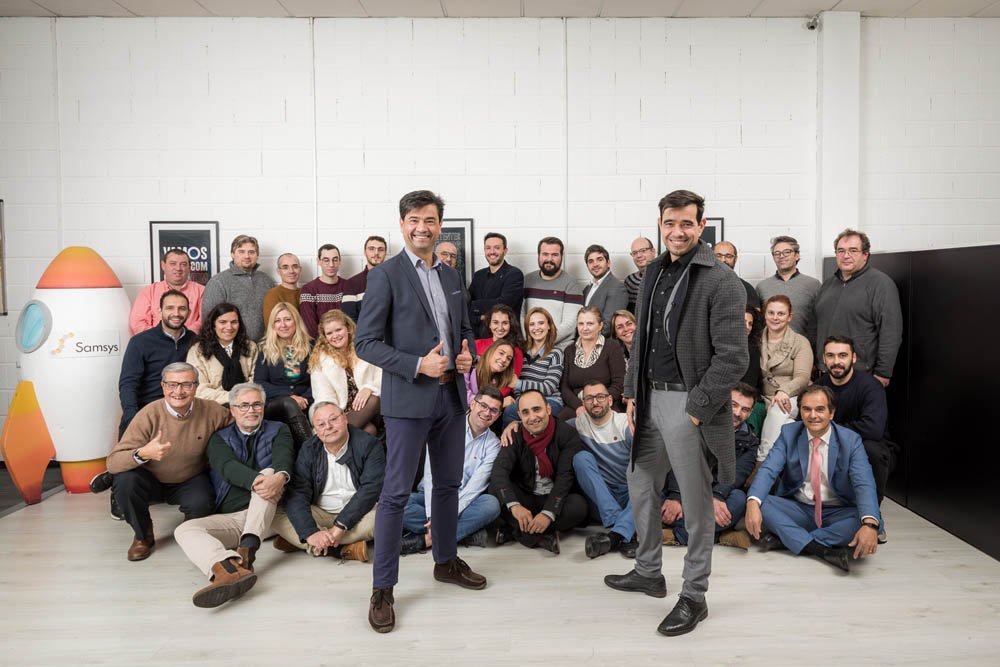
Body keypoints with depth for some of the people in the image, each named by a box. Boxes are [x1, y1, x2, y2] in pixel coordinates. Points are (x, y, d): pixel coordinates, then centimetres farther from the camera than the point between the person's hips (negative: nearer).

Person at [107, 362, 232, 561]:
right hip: (150, 480, 0)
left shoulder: (211, 411, -17)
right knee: (124, 480, -31)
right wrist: (143, 454, -47)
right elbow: (113, 462, -27)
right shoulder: (150, 415, -23)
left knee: (201, 504, -31)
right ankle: (143, 536, -2)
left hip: (190, 481, 1)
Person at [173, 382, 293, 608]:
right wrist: (255, 480, -32)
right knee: (185, 529, -23)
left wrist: (280, 477, -37)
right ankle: (231, 570, -52)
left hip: (269, 516, -1)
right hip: (230, 517, 2)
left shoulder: (278, 431, 13)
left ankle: (247, 548, -41)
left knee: (269, 472, -27)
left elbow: (283, 457, -10)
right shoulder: (219, 438, 14)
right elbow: (227, 466, -9)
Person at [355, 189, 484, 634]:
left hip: (451, 396, 7)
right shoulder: (385, 275, -8)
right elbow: (366, 342, -12)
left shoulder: (451, 276, 12)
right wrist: (418, 365, -20)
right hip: (408, 398, -6)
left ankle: (446, 561, 34)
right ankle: (382, 588, 9)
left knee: (449, 483, 16)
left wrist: (468, 354, -1)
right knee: (396, 493, -3)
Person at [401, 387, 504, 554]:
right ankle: (467, 531, -23)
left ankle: (424, 539, -26)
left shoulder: (493, 444, 1)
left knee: (492, 504, -30)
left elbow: (476, 484, -10)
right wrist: (433, 515, -24)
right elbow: (431, 472, -12)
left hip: (462, 502, 1)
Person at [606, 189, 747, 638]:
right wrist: (632, 393, 12)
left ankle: (694, 596, 20)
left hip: (687, 402, -7)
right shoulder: (654, 273, 12)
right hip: (650, 398, 8)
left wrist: (696, 409, -17)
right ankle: (648, 572, 36)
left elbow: (733, 357, -16)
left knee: (696, 503, 5)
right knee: (639, 484, 17)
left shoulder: (721, 282, -12)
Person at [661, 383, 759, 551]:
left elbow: (738, 473, -11)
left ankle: (677, 535, -31)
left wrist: (717, 496, -33)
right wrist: (675, 496, -28)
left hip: (716, 498, 1)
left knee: (738, 498, -33)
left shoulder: (749, 442, 9)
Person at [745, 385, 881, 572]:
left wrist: (870, 524, -42)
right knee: (759, 503, -25)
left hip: (836, 513, -1)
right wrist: (753, 502, -36)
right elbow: (768, 470, -14)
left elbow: (864, 484, -21)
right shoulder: (789, 433, -3)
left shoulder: (851, 440, -8)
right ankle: (820, 549, -32)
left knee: (869, 521, -31)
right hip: (797, 510, 1)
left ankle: (786, 538, -27)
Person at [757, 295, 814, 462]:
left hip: (791, 398, -2)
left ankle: (763, 460, -34)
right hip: (764, 398, 3)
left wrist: (784, 391, -30)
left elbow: (802, 377, -10)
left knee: (777, 412, -36)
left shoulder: (800, 342, 3)